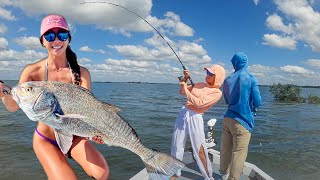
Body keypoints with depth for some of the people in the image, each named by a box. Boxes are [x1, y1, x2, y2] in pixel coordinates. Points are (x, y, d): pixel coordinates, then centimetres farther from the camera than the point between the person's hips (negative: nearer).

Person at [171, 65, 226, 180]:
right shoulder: (200, 84, 12)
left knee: (200, 150, -5)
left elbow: (199, 103, -18)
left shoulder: (217, 92, -7)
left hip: (195, 118, -6)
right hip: (183, 113, 6)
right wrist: (186, 79, 7)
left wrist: (186, 90, -13)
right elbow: (182, 92, 19)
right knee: (176, 146, 11)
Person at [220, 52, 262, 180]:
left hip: (227, 119, 5)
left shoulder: (227, 79, 9)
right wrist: (251, 106, 13)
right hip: (242, 122, -5)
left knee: (225, 150, 14)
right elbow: (257, 102, -7)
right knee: (239, 153, 4)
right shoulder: (251, 79, -5)